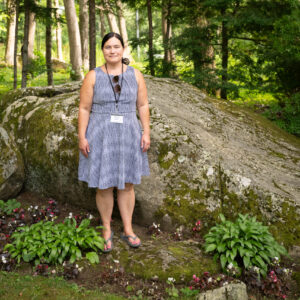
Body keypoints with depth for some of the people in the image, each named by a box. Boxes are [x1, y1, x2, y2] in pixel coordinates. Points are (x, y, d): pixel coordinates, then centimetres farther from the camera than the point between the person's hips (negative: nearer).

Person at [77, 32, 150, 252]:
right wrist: (82, 138, -9)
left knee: (127, 184, 9)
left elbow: (143, 106, 4)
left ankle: (128, 230, 24)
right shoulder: (93, 76, -3)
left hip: (127, 135, 2)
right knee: (104, 186, 4)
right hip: (101, 136, -1)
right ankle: (107, 229, 24)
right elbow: (84, 109, -3)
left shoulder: (135, 75, 2)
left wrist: (146, 133, -3)